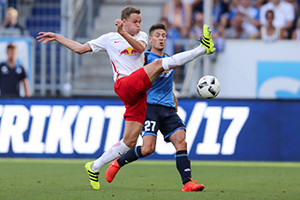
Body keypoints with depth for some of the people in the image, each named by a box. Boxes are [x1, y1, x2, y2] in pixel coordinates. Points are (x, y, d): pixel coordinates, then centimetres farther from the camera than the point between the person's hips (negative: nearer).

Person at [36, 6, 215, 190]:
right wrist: (57, 37, 16)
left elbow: (140, 47, -3)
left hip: (139, 94, 5)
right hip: (125, 85, -5)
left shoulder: (141, 36, 22)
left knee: (130, 142, 0)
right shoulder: (109, 39, 14)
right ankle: (203, 48, -21)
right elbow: (80, 48, 18)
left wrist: (123, 34, -15)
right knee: (159, 63, -23)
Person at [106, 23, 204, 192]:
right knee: (148, 148, -18)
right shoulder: (145, 58, 1)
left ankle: (187, 182, -20)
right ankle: (117, 164, 6)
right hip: (150, 106, -6)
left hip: (168, 109, 6)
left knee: (181, 141, -14)